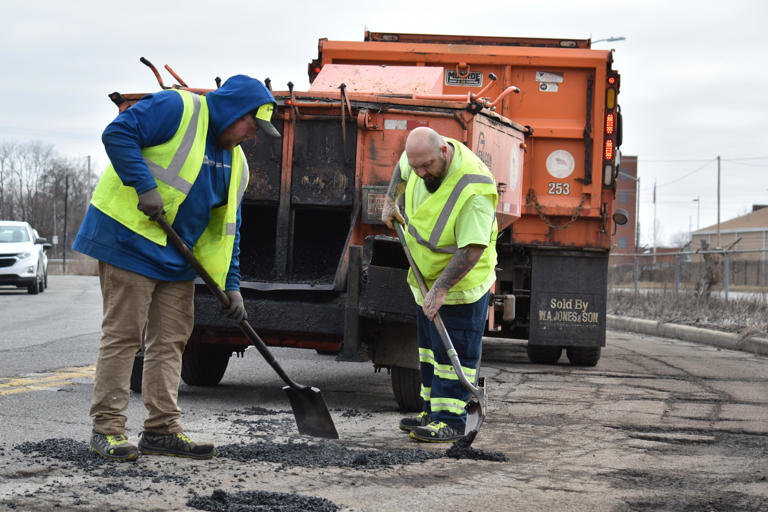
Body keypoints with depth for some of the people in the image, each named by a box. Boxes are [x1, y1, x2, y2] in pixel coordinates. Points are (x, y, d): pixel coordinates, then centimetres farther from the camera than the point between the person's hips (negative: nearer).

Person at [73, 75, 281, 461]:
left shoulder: (235, 162, 14)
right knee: (123, 334, -7)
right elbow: (117, 134, -19)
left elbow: (226, 227, 15)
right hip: (129, 235, -8)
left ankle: (162, 429, 11)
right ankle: (107, 428, -4)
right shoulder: (176, 109, -11)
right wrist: (145, 185, -25)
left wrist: (230, 284, 7)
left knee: (171, 339, 6)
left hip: (176, 254, 9)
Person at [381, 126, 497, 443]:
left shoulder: (473, 190, -33)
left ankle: (451, 421, -3)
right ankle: (433, 411, 24)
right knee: (430, 345, 15)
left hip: (461, 283, -8)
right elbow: (402, 169, 19)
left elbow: (472, 250, -33)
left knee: (453, 351, -6)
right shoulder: (423, 157, -10)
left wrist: (440, 289, -32)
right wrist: (390, 201, 15)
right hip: (427, 276, 8)